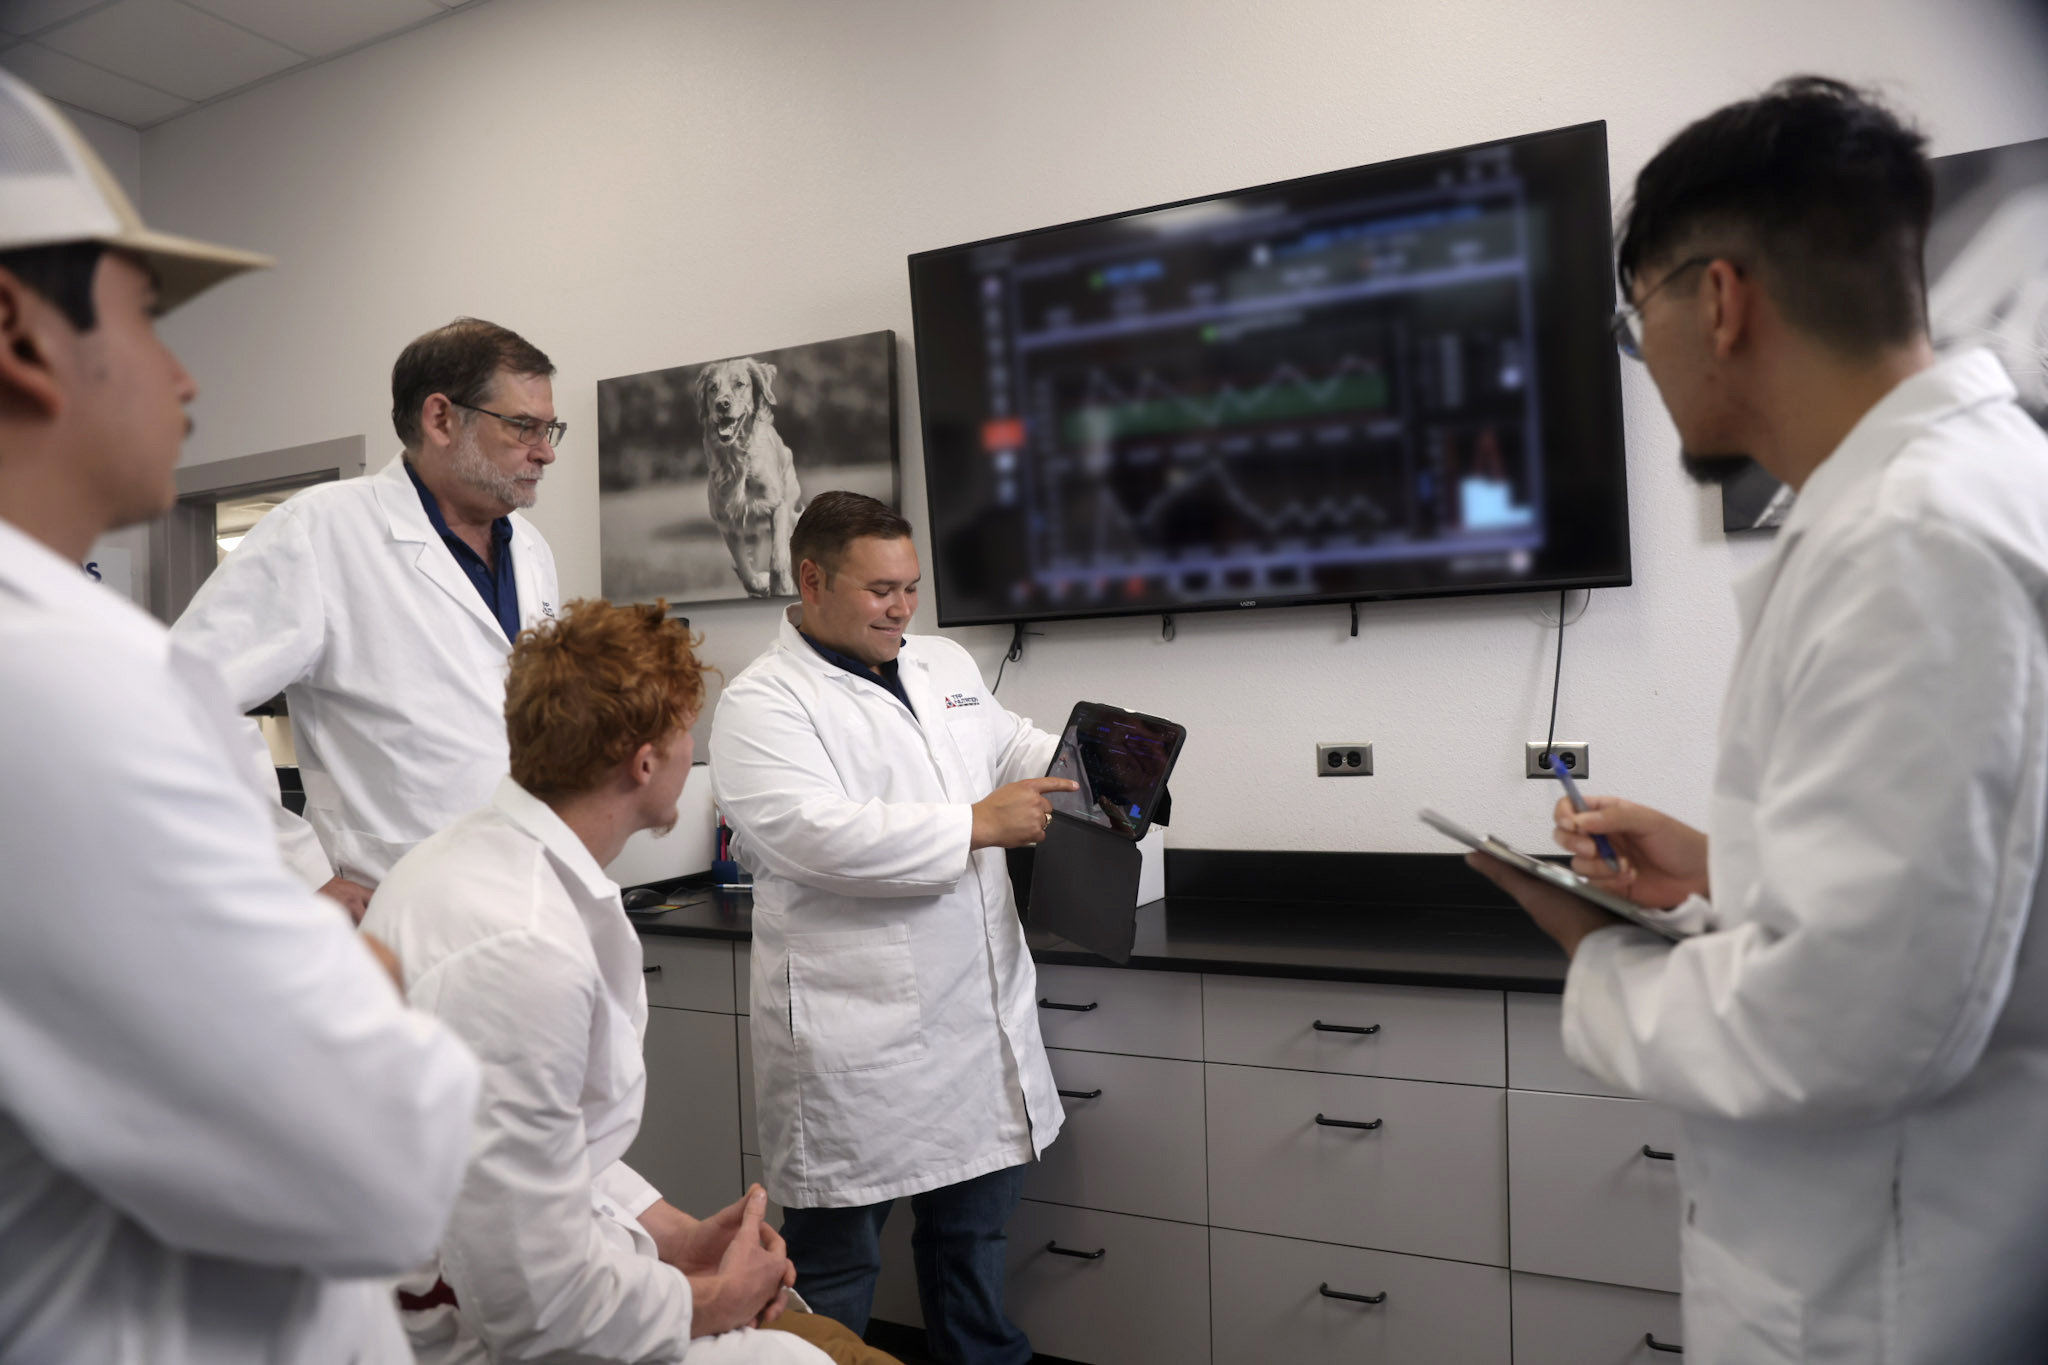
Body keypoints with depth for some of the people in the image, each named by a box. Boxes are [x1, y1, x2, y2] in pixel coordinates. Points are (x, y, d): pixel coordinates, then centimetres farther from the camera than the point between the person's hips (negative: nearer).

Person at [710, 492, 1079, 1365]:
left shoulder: (947, 665, 12)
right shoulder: (763, 703, -11)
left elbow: (1009, 745, 25)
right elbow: (812, 832, -24)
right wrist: (976, 825, -22)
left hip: (985, 1015, 7)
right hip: (856, 1036, -7)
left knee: (975, 1227, 23)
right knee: (836, 1261, 9)